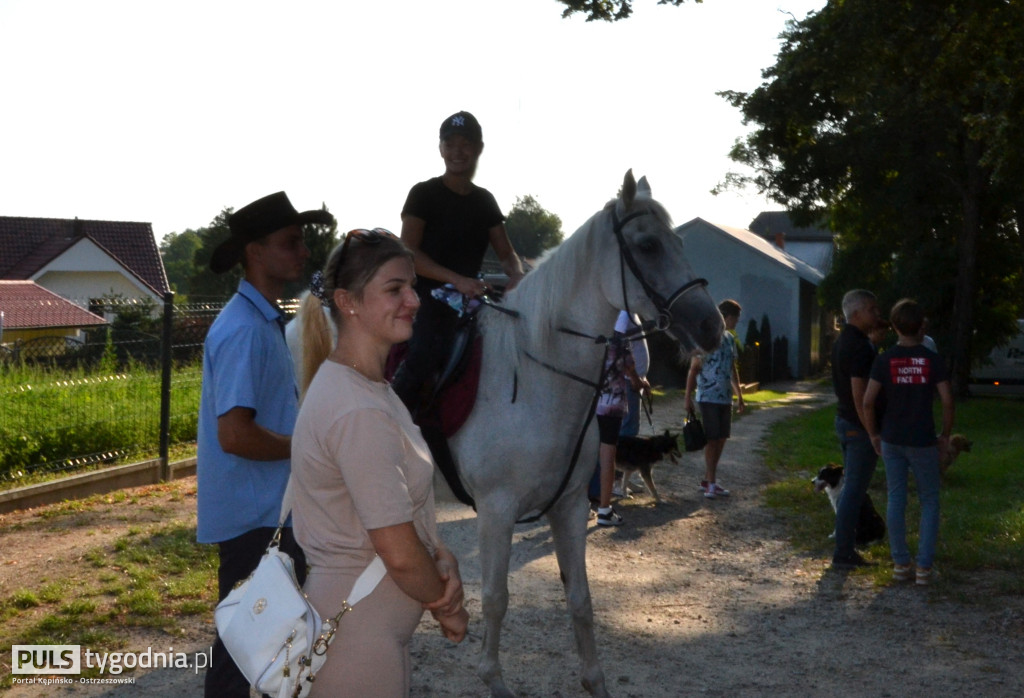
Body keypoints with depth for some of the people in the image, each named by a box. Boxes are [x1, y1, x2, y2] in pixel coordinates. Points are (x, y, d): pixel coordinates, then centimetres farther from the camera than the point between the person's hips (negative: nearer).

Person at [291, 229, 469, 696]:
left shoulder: (372, 388, 6)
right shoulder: (361, 413, -25)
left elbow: (410, 503, 10)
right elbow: (400, 555, -23)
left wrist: (443, 560, -7)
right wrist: (447, 606, -6)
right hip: (360, 636, -9)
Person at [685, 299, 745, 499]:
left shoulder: (730, 339, 11)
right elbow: (694, 369, -10)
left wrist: (739, 396, 20)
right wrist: (687, 397, -12)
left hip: (725, 398, 7)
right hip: (708, 397, -7)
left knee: (721, 439, 9)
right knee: (712, 439, -5)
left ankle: (708, 480, 19)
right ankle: (711, 483, 2)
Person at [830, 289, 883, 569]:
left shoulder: (841, 341, 12)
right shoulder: (860, 346, -20)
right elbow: (859, 394, -23)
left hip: (844, 420, 10)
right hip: (858, 425, -10)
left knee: (851, 487, 15)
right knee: (854, 490, -4)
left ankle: (846, 550, 21)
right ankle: (843, 554, 1)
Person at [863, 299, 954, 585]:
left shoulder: (885, 360, -5)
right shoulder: (932, 359, -7)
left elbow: (868, 401, -7)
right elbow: (947, 401, -10)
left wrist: (873, 434, 6)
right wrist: (946, 435, 4)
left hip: (892, 440, 2)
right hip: (923, 441, -1)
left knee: (896, 499, 10)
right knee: (929, 501, 9)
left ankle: (901, 564, 13)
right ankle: (925, 566, 6)